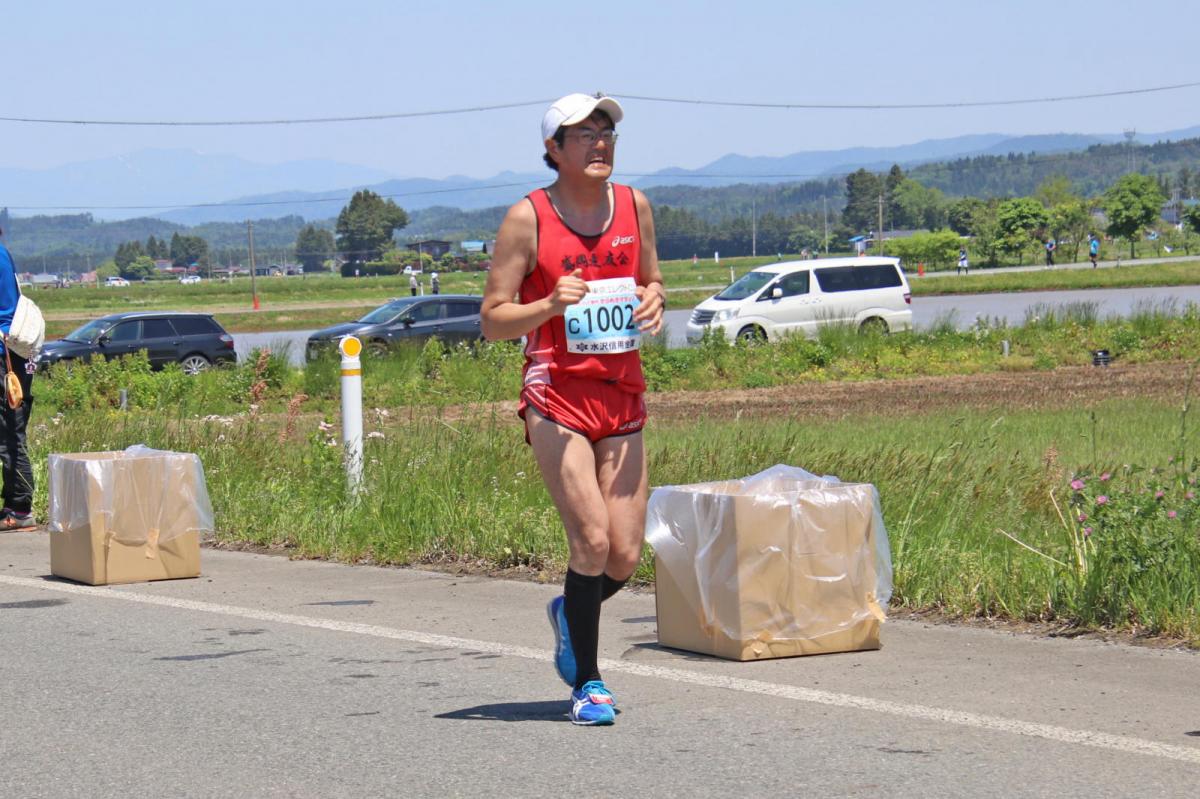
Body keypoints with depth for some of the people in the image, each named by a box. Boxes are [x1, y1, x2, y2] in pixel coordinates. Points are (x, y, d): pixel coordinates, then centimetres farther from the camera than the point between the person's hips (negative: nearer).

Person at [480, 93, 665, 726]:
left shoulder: (634, 205, 8)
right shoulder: (527, 218, -5)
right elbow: (492, 320, -4)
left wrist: (653, 301, -1)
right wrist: (552, 305, -21)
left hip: (622, 395, 5)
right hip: (556, 395, -5)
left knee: (625, 557, 1)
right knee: (591, 539, -15)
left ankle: (570, 613, 34)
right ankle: (587, 684, 0)